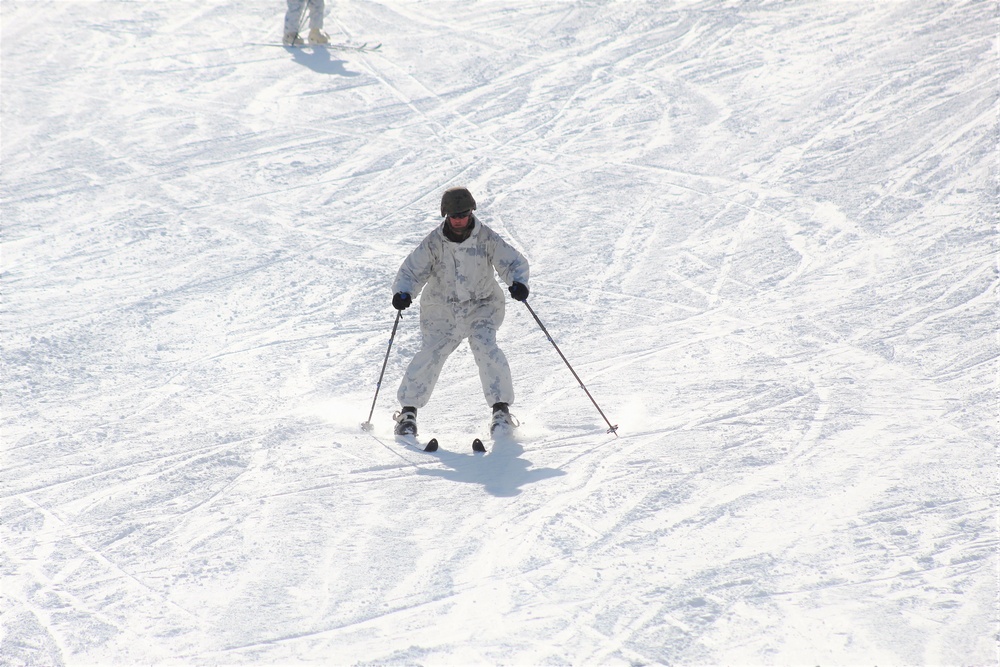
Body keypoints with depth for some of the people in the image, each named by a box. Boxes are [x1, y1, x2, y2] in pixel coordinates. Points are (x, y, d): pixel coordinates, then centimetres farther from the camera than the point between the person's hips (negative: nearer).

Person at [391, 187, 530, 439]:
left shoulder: (486, 238, -10)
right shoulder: (433, 243, -9)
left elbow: (513, 262, -9)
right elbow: (412, 271, -8)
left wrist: (518, 282, -31)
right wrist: (403, 292, -29)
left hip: (481, 306, -1)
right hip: (442, 310, 1)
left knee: (485, 347, -24)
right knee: (429, 355, -12)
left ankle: (501, 409, -16)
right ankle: (408, 410, 8)